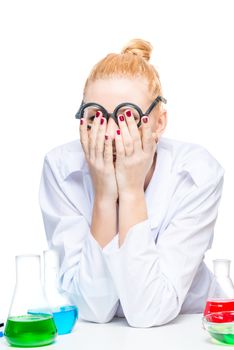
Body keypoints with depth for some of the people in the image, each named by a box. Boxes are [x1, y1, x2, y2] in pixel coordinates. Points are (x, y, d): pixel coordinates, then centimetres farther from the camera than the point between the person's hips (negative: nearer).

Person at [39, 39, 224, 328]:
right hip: (89, 335, 1)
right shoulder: (62, 168, -15)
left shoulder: (197, 173, -17)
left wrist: (131, 192, -27)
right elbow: (93, 309, -18)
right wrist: (104, 195, -27)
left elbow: (149, 312, -22)